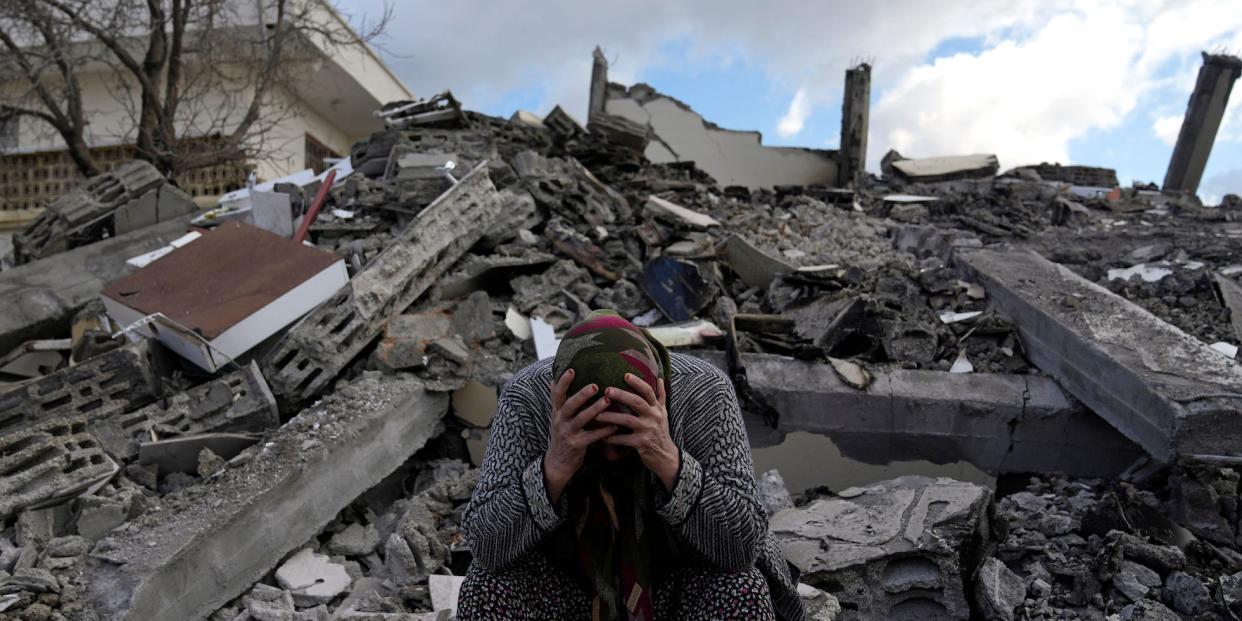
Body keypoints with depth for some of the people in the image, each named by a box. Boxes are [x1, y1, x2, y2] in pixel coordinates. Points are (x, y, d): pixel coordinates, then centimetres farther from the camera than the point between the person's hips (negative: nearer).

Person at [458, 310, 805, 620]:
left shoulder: (704, 391, -27)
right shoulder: (529, 397, -25)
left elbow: (743, 544, -30)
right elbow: (487, 544, -27)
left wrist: (669, 460, -45)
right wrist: (555, 466, -44)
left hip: (682, 574, 0)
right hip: (566, 577, 1)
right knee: (488, 591, -26)